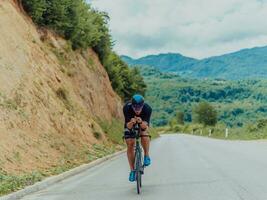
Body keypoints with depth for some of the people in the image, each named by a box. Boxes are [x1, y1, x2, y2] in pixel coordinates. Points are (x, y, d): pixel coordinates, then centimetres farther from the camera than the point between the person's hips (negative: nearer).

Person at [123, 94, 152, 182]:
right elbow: (128, 126, -36)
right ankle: (132, 170, 1)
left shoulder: (147, 108, -36)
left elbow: (145, 125, -39)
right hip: (130, 124, 0)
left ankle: (146, 156, -9)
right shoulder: (127, 108, -36)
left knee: (144, 135, -32)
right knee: (130, 145, -10)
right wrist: (131, 123, -59)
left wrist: (141, 122, -61)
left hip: (143, 123, 0)